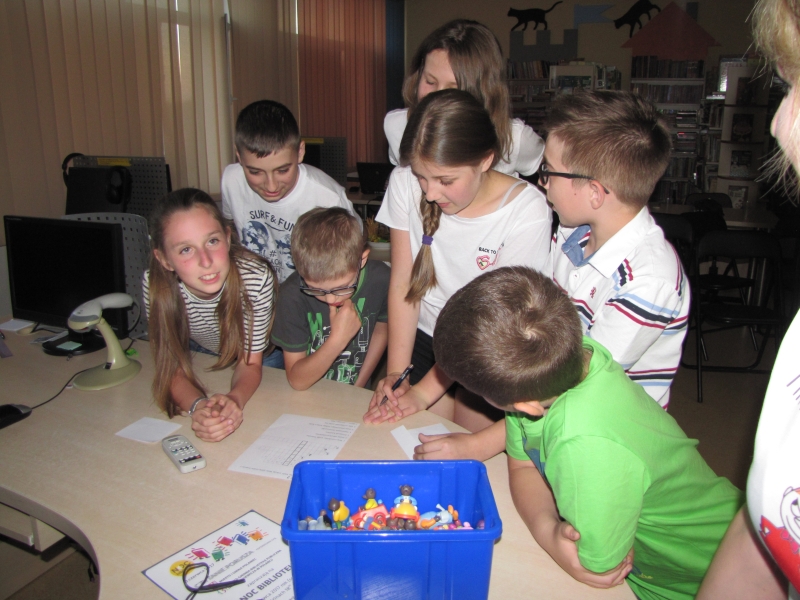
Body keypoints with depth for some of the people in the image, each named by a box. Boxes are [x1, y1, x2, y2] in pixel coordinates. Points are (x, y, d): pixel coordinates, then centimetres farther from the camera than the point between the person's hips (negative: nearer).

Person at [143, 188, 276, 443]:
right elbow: (171, 366, -20)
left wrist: (235, 399, -42)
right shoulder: (155, 284, -29)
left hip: (262, 358, -1)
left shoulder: (257, 278, -33)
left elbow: (249, 363, -21)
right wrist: (197, 406, -40)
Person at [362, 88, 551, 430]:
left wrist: (424, 391, -20)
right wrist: (395, 372, -16)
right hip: (423, 336, 3)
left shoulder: (526, 212, -23)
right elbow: (402, 283, -10)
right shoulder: (405, 183, -14)